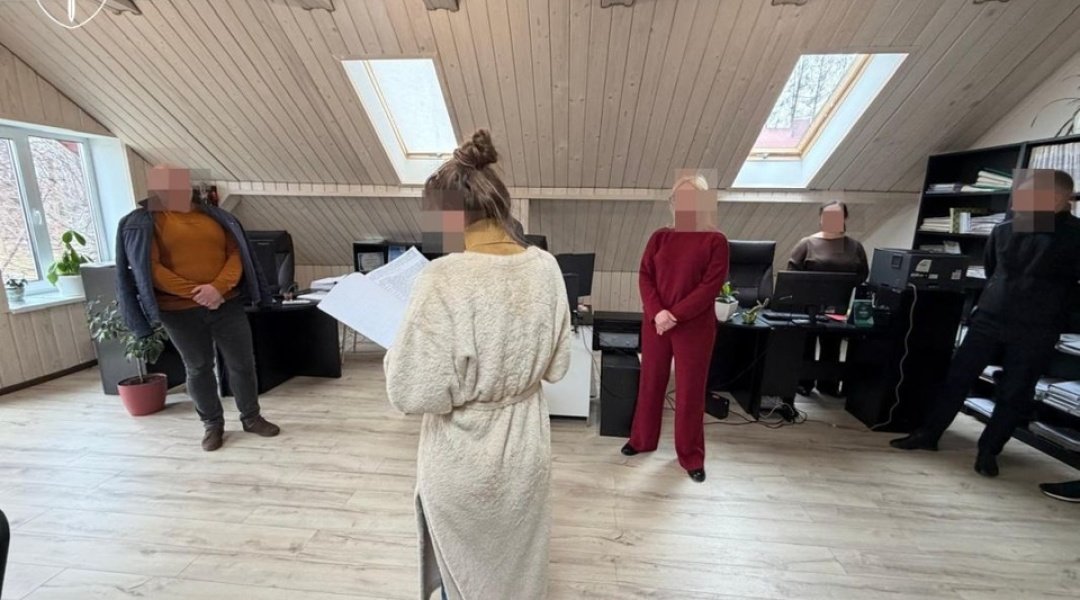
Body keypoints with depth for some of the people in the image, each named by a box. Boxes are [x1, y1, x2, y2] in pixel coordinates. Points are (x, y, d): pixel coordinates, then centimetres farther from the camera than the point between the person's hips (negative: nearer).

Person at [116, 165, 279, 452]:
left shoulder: (214, 216, 9)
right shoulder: (141, 223, 0)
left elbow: (235, 254, 1)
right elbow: (150, 268, -8)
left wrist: (218, 287, -15)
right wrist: (193, 292, -18)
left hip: (227, 303, 2)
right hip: (179, 310, -2)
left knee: (242, 363, 6)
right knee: (198, 369, 10)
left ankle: (251, 417, 22)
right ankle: (212, 424, 26)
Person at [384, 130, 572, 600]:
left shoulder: (443, 279, -26)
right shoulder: (546, 268, -10)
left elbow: (416, 395, -23)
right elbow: (556, 367, -1)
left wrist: (399, 349, -5)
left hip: (464, 461, -4)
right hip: (527, 447, 5)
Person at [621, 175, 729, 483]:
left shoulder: (715, 240, -2)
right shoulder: (660, 237, 6)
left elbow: (711, 285, -10)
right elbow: (645, 277, 1)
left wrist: (676, 316, -17)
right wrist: (657, 312, -14)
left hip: (695, 326, -3)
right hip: (655, 323, 3)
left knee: (690, 390, 6)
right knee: (650, 383, 13)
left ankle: (691, 456, 21)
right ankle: (642, 440, 30)